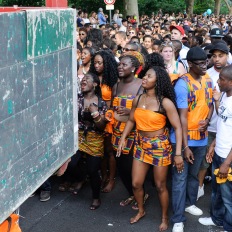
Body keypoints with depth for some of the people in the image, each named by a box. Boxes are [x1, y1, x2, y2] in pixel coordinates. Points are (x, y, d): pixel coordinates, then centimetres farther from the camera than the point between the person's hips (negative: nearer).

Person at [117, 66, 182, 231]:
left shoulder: (165, 102, -15)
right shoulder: (138, 99, 0)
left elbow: (178, 127, -15)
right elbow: (131, 121, 14)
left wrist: (178, 153, -20)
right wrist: (123, 139, 4)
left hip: (160, 146, -5)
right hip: (141, 145, 5)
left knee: (160, 185, 7)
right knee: (136, 183, 10)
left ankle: (165, 218, 29)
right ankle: (141, 211, 37)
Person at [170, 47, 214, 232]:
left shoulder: (208, 80, 2)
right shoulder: (183, 83, -18)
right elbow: (182, 116, -19)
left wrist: (207, 121, -9)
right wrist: (185, 146, -19)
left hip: (201, 137, 6)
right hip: (184, 138, -6)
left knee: (194, 174, 21)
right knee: (180, 178, 1)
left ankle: (190, 203, 41)